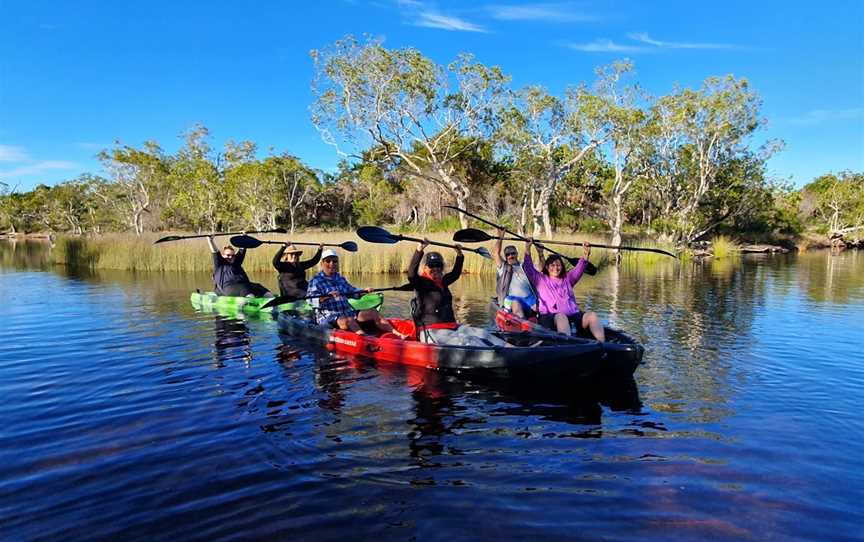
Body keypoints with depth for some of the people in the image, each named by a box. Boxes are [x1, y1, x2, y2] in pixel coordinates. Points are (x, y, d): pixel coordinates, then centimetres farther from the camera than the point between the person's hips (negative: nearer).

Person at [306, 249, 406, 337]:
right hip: (328, 317, -7)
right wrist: (327, 296, -32)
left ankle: (397, 334, -10)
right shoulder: (315, 281, -2)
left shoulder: (341, 279, 19)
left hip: (347, 313, 7)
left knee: (373, 313, -4)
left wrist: (364, 291, 7)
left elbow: (353, 292, 27)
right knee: (348, 321, -36)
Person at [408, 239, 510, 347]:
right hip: (431, 332, -9)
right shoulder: (421, 283, -6)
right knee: (465, 340, -27)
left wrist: (459, 255, 25)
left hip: (451, 327, 9)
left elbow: (455, 274, 34)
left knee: (482, 333, -7)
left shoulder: (442, 282, 17)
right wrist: (419, 250, -37)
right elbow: (411, 274, -27)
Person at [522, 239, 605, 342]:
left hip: (573, 315, 4)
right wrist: (527, 249, -4)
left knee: (591, 315, -25)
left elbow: (578, 270, 22)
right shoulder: (540, 279, 20)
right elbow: (528, 269, 8)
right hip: (550, 317, -4)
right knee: (560, 317, -39)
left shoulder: (567, 279, 31)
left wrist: (585, 255, 5)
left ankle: (602, 345, -44)